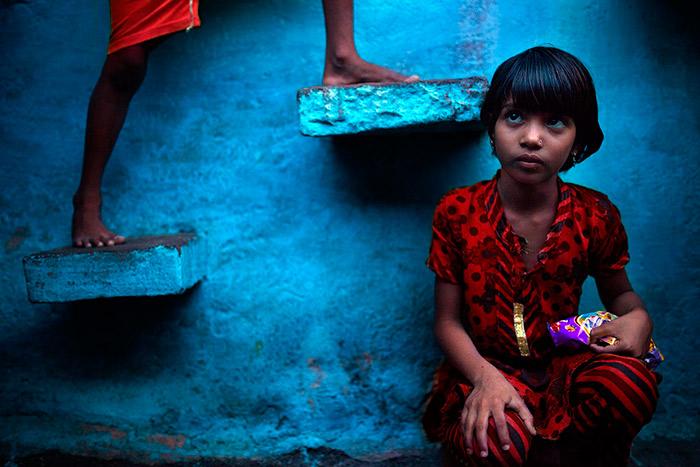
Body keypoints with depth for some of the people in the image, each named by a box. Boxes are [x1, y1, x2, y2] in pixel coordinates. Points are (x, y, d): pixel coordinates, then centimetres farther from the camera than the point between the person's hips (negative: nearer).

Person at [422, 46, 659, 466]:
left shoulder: (596, 216, -4)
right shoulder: (457, 212, -7)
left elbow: (619, 292, 15)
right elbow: (448, 321, -4)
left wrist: (638, 317, -11)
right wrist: (486, 377, -24)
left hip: (564, 367, 2)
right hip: (483, 372, -1)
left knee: (630, 382, -32)